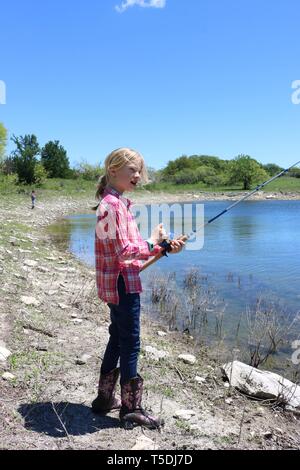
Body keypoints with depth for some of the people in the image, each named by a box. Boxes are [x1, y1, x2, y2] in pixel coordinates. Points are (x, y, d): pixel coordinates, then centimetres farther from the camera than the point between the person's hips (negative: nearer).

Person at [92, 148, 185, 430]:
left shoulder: (120, 203, 14)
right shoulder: (112, 204, -18)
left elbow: (132, 247, 15)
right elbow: (124, 251, -23)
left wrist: (164, 247, 3)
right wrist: (153, 242, -10)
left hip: (119, 284, 10)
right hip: (122, 284, -10)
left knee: (118, 339, 19)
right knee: (129, 344, 0)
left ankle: (105, 398, 32)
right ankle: (131, 410, 13)